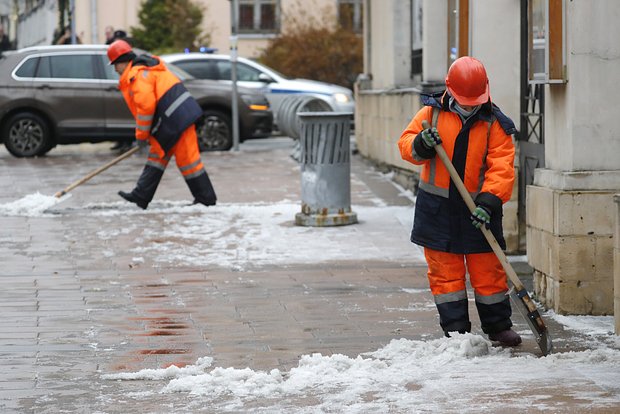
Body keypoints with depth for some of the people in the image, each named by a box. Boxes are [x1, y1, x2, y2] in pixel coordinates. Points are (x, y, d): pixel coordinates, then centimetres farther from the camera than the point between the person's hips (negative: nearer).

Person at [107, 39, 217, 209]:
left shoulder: (137, 75, -12)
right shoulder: (144, 69, 21)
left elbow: (146, 106, -20)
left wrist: (141, 135, -9)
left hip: (177, 118, -11)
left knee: (187, 159, -3)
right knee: (157, 155, 14)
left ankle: (206, 199, 4)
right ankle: (140, 197, 18)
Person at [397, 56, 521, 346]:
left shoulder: (494, 123, -4)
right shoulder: (432, 113, 1)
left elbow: (501, 167, -12)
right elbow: (405, 143, 4)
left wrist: (490, 200, -26)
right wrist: (420, 146, -20)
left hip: (478, 207, -1)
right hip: (438, 208, 1)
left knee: (488, 270, 4)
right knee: (445, 270, 4)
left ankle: (498, 326, 19)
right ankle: (455, 328, 12)